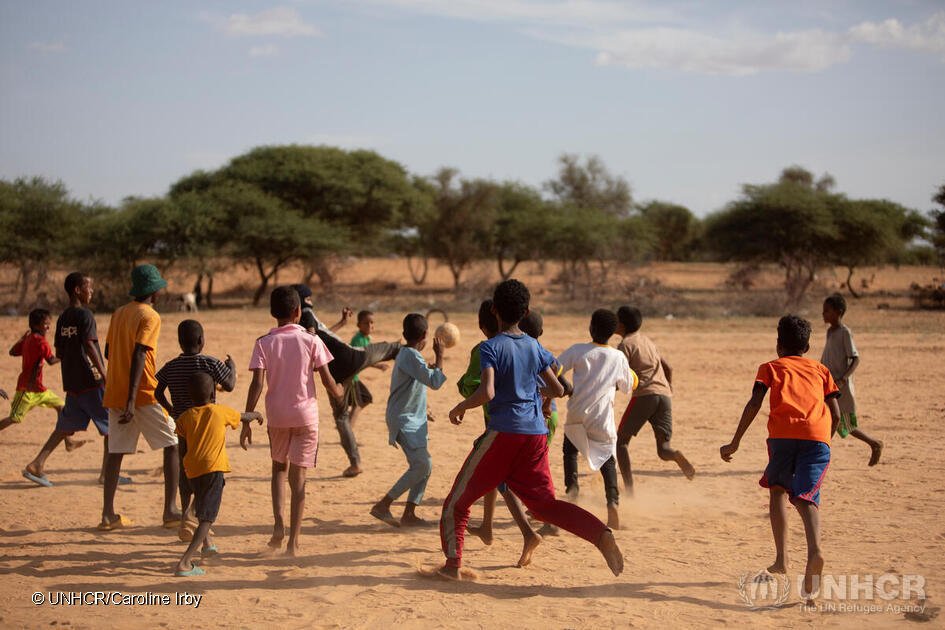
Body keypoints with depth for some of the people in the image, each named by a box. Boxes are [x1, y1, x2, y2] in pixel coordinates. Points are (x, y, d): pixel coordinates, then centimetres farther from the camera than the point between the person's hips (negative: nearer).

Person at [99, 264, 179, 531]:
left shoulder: (118, 313, 13)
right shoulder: (150, 316, -9)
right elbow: (139, 356, -19)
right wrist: (131, 401, -24)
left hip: (114, 394, 7)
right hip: (144, 394, -7)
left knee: (116, 451, 10)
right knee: (172, 446, 0)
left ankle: (108, 514, 8)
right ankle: (170, 511, -6)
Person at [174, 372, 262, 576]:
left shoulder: (184, 418, 4)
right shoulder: (220, 412, 0)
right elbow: (244, 417, 17)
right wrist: (257, 414, 39)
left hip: (192, 470, 5)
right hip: (213, 468, -5)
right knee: (206, 518, -7)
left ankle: (207, 543, 41)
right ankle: (184, 563, -19)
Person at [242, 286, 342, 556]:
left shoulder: (264, 343, -4)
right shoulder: (311, 341, -5)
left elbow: (257, 384, -10)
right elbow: (327, 380, -3)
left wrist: (246, 422, -7)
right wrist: (339, 392, 19)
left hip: (276, 415, 1)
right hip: (306, 413, -1)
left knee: (279, 467, 22)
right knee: (298, 475, 4)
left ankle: (278, 524, 3)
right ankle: (293, 541, 2)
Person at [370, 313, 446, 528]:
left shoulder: (406, 354, 14)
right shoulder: (411, 356, -17)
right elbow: (434, 382, -22)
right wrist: (439, 357, -12)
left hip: (412, 420, 10)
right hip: (404, 420, -10)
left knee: (424, 466, 9)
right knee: (421, 465, -17)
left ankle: (409, 514, 10)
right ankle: (383, 505, -15)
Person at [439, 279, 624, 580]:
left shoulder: (490, 347, -8)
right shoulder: (535, 347, 10)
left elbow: (487, 393, -20)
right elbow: (558, 390, 12)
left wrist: (459, 408, -3)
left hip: (503, 432, -5)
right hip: (537, 434, 5)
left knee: (458, 500, 10)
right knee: (544, 503, 7)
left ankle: (452, 563, 8)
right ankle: (600, 533, -14)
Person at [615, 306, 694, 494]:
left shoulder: (625, 344, 1)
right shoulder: (647, 341, 23)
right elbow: (668, 369, 27)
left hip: (644, 395, -6)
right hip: (665, 395, 6)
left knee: (621, 440, 8)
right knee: (663, 449, 6)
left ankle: (629, 490, -5)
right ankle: (676, 456, -31)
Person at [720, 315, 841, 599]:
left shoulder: (770, 367, 22)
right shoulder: (821, 370, 28)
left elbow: (754, 404, 5)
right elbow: (836, 414, 20)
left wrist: (735, 443, 5)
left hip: (783, 434, -1)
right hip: (818, 436, 1)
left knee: (778, 489, 22)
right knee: (806, 497, -6)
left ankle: (781, 558, 16)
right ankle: (814, 550, -35)